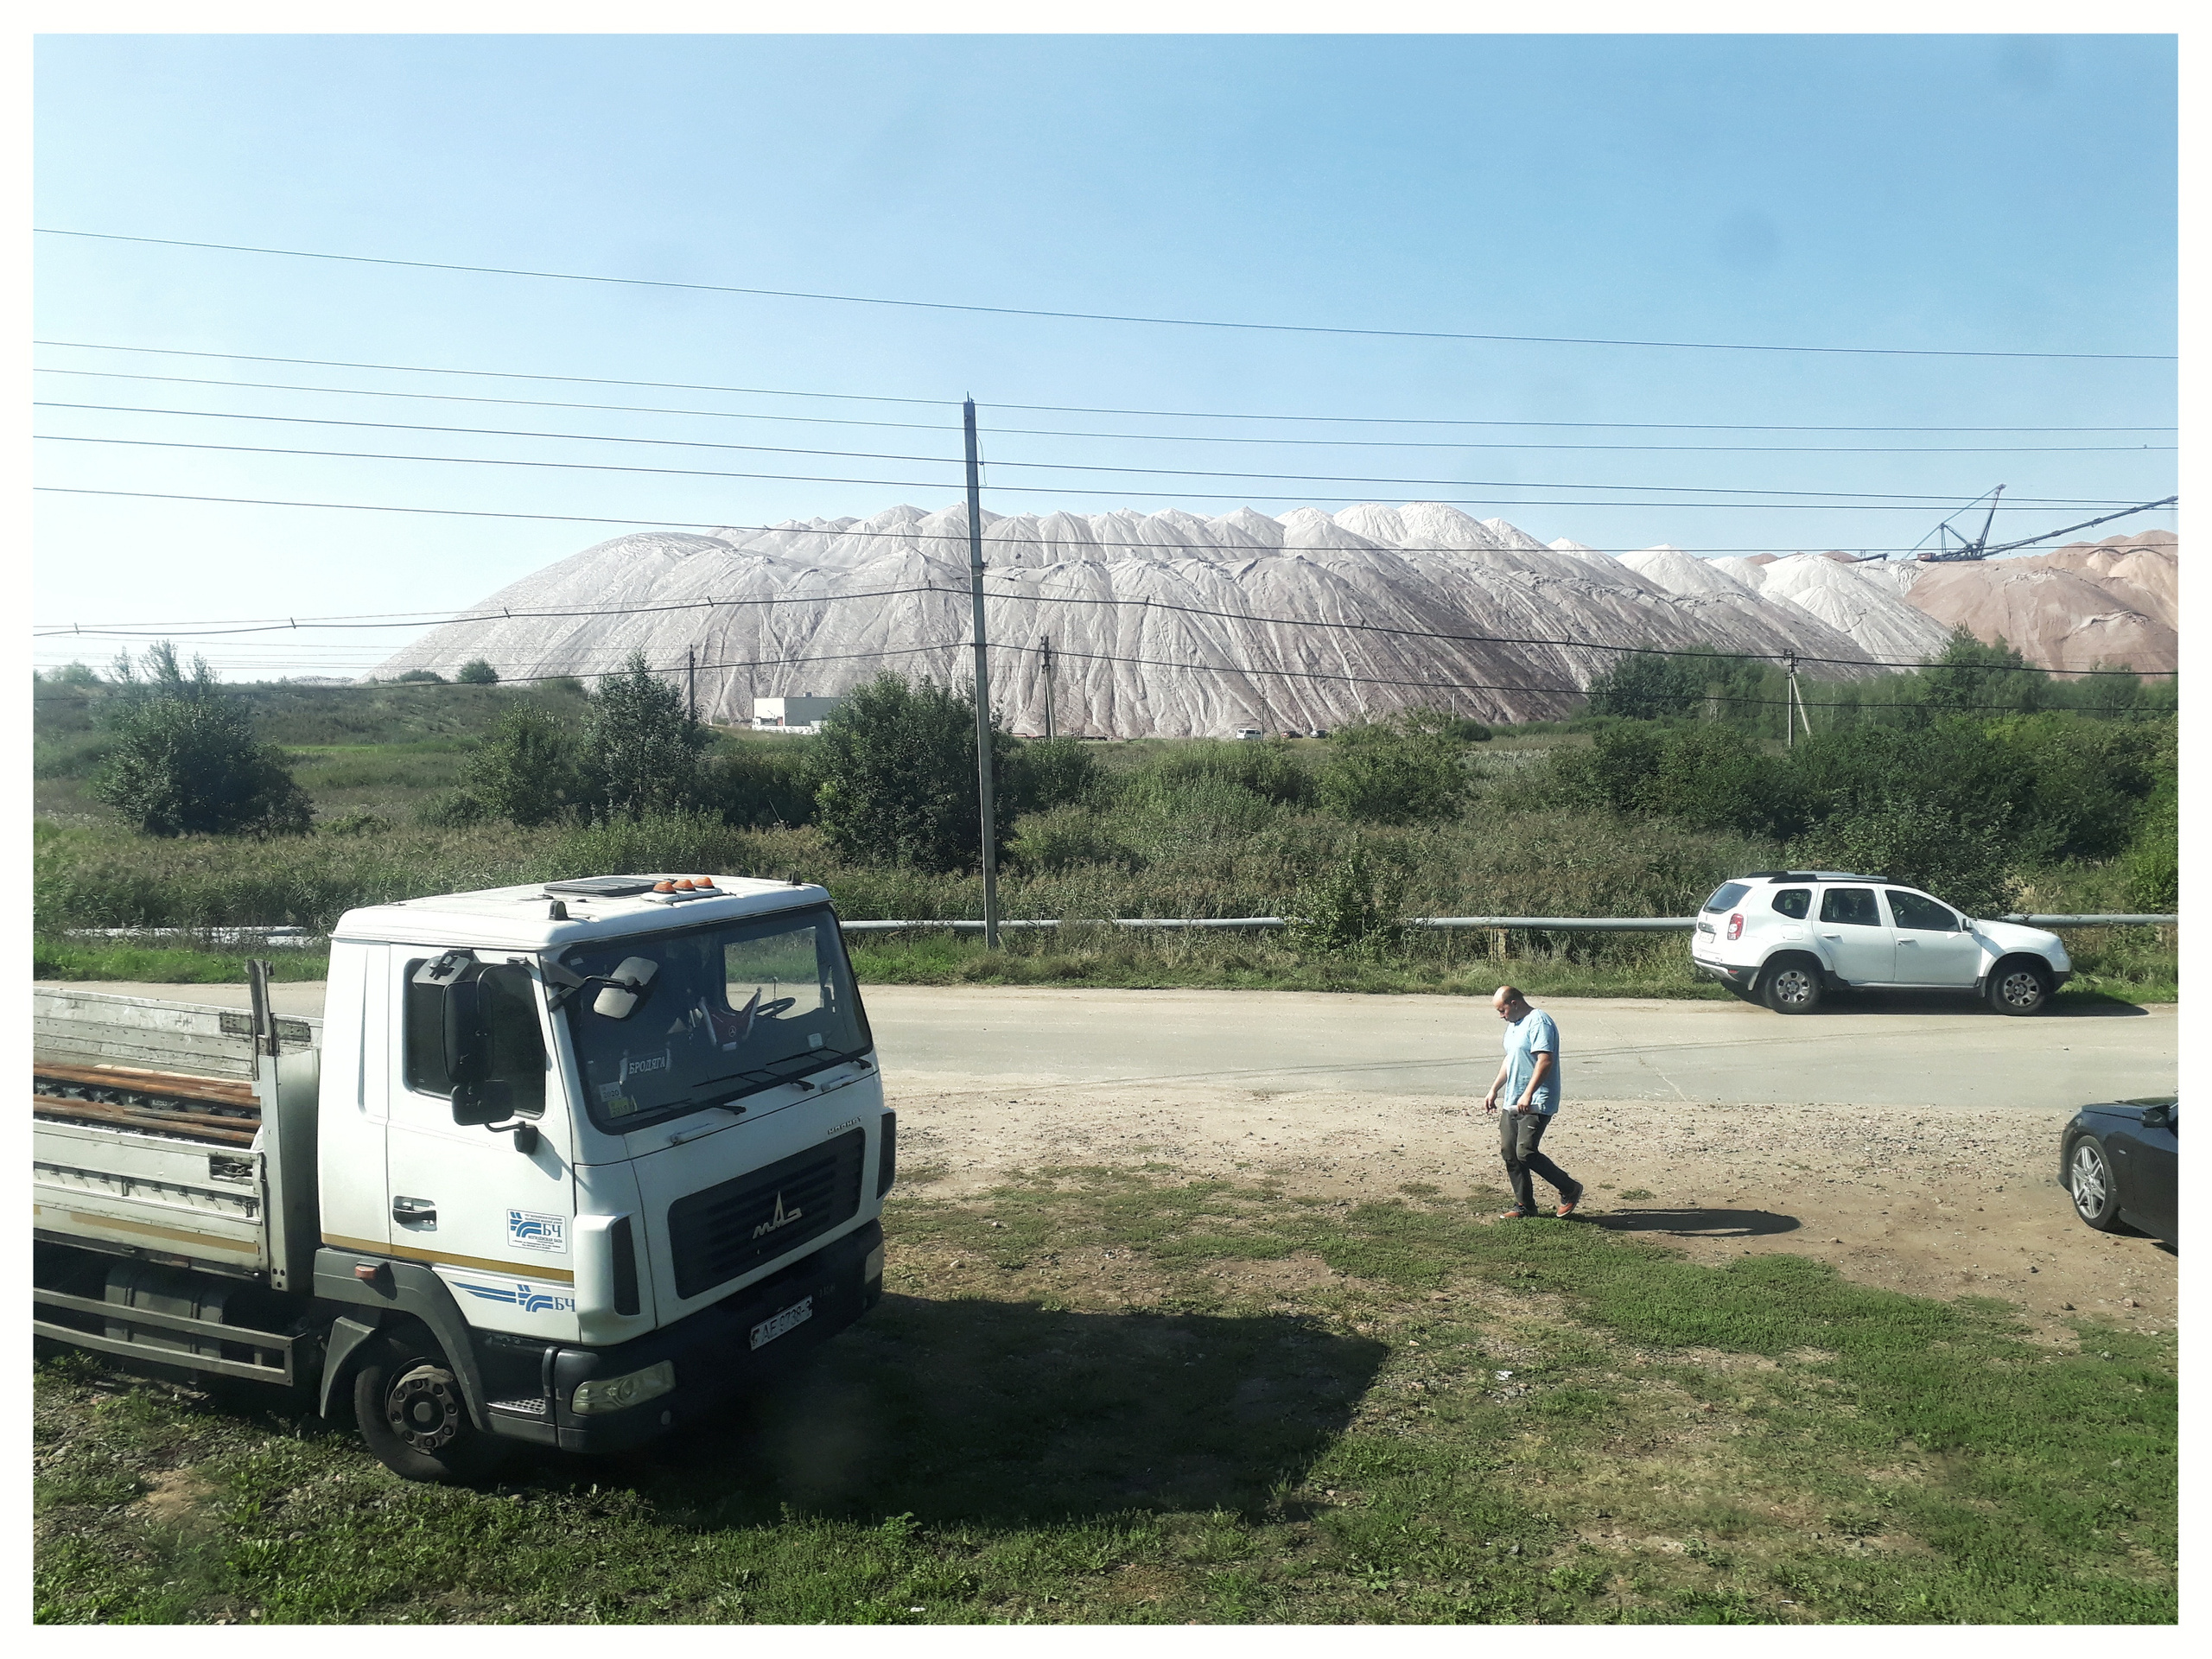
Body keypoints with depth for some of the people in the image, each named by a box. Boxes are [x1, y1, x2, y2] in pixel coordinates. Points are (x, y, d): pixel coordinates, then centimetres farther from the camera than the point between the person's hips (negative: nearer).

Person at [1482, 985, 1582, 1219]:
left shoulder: (1538, 1022, -14)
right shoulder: (1513, 1025, 18)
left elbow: (1545, 1060, -24)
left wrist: (1528, 1094, -30)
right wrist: (1493, 1090, 22)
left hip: (1536, 1103, -10)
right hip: (1513, 1102, 10)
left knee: (1525, 1152, -14)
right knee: (1509, 1151, 7)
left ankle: (1570, 1190, 5)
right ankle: (1524, 1205, 18)